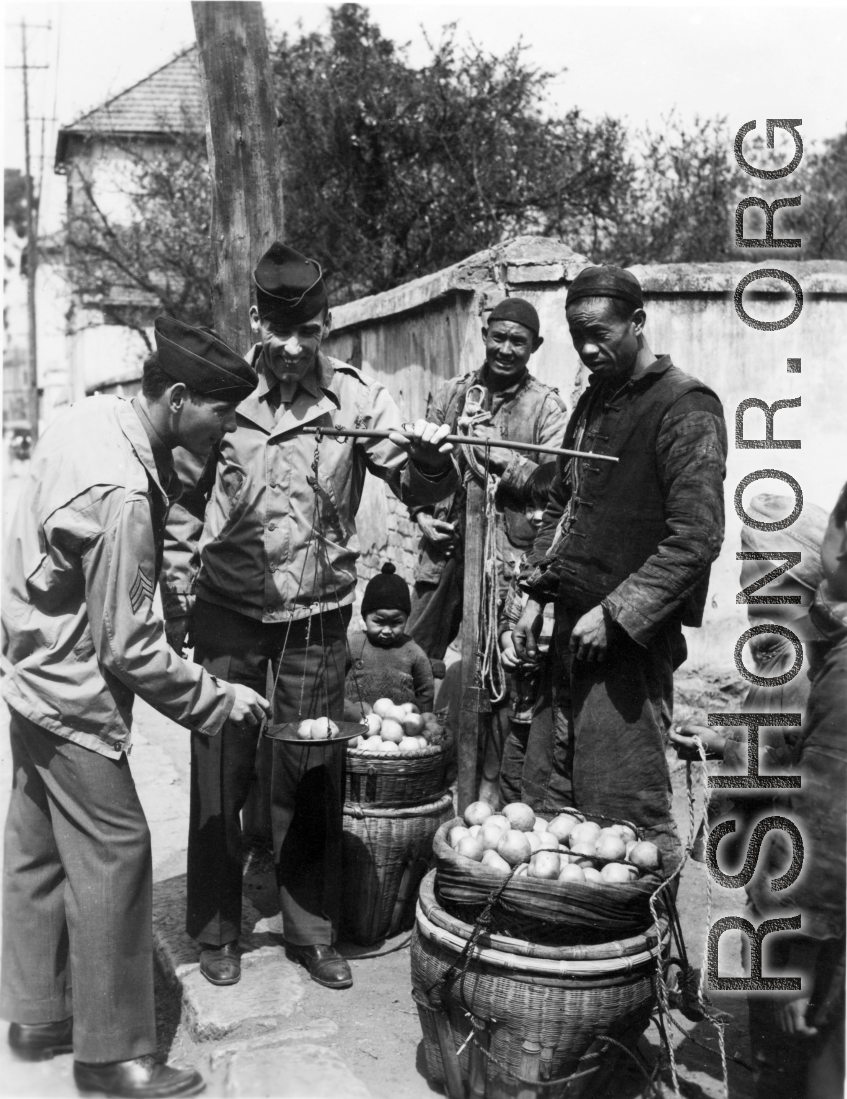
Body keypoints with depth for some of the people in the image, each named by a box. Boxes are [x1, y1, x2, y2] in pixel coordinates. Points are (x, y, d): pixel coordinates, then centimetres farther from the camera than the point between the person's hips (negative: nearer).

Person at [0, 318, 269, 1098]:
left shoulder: (90, 416, -3)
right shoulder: (121, 493, -29)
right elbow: (129, 647, -25)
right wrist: (218, 702, -14)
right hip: (74, 694, -10)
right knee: (114, 856, 0)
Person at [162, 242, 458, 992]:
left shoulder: (354, 395, -4)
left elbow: (417, 486, -6)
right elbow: (184, 506, 3)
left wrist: (431, 459, -29)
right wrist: (176, 603, -1)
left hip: (317, 619, 0)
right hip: (227, 617, 0)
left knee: (314, 777, 9)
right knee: (220, 775, 8)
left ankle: (313, 930, 26)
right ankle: (216, 930, 26)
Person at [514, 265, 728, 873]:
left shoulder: (686, 407, -9)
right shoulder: (594, 400, 16)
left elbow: (696, 539, -18)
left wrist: (614, 615, -19)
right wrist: (537, 596, 13)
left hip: (630, 638, -8)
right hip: (574, 622, 8)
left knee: (624, 810, -5)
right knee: (569, 794, 13)